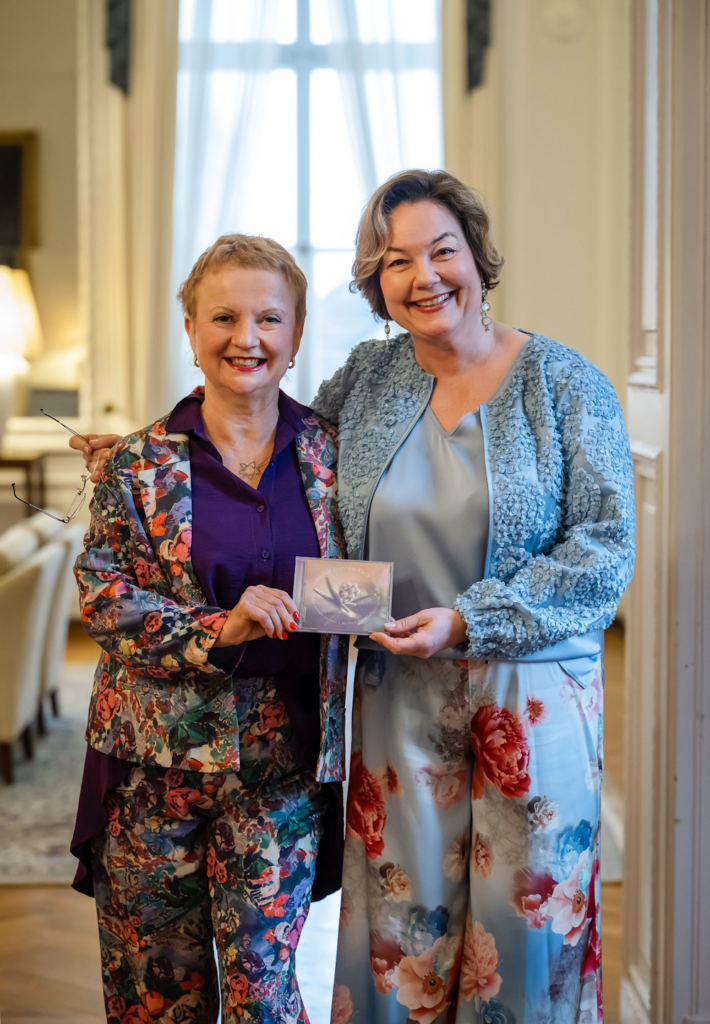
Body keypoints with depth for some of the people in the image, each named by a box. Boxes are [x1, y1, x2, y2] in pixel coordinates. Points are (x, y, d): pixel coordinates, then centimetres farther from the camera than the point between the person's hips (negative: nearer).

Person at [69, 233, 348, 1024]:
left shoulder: (327, 452, 4)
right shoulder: (140, 464, -2)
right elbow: (100, 596, -7)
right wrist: (217, 631, -19)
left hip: (283, 758, 1)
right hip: (156, 754, 0)